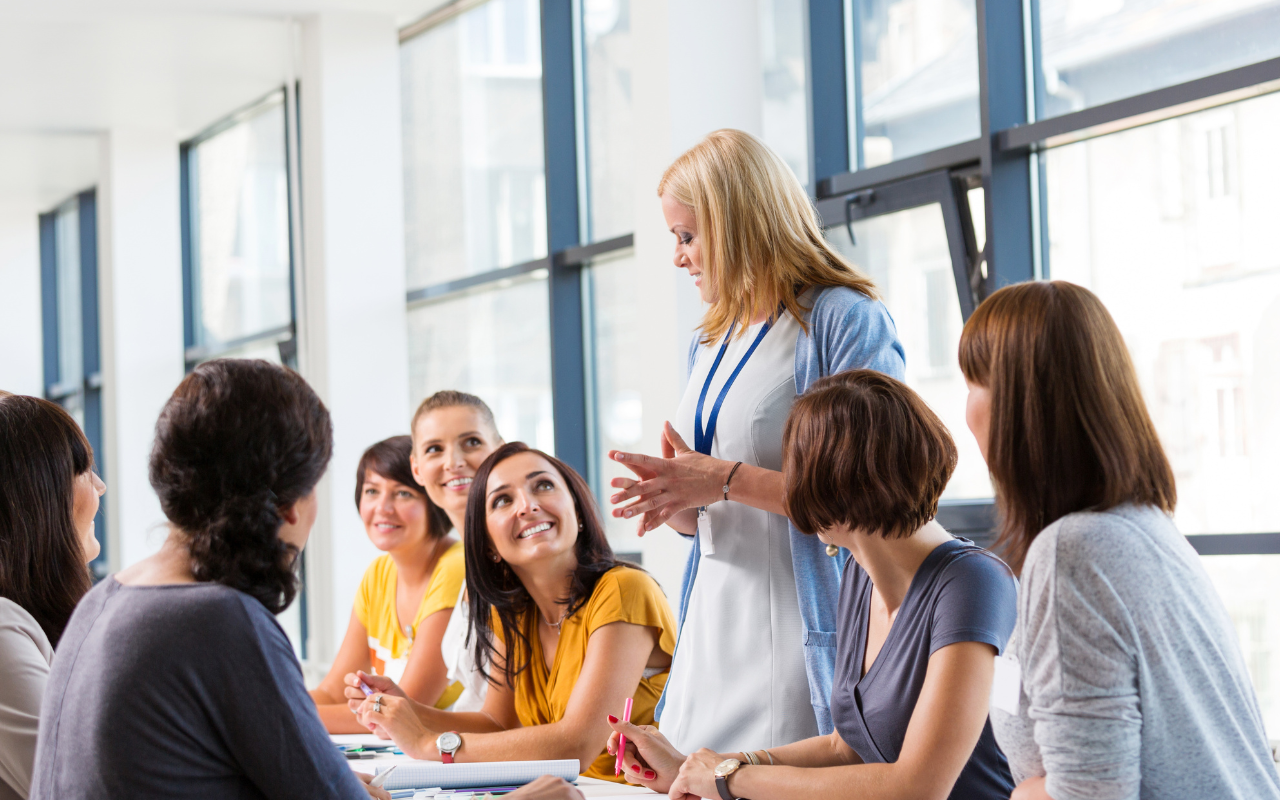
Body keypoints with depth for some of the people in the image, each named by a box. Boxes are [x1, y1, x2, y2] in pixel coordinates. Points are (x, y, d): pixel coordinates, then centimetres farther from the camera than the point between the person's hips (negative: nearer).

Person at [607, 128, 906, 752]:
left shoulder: (844, 320, -7)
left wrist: (725, 479, -16)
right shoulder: (710, 344, 19)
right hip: (713, 627, 8)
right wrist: (673, 501, 1)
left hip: (800, 628, -8)